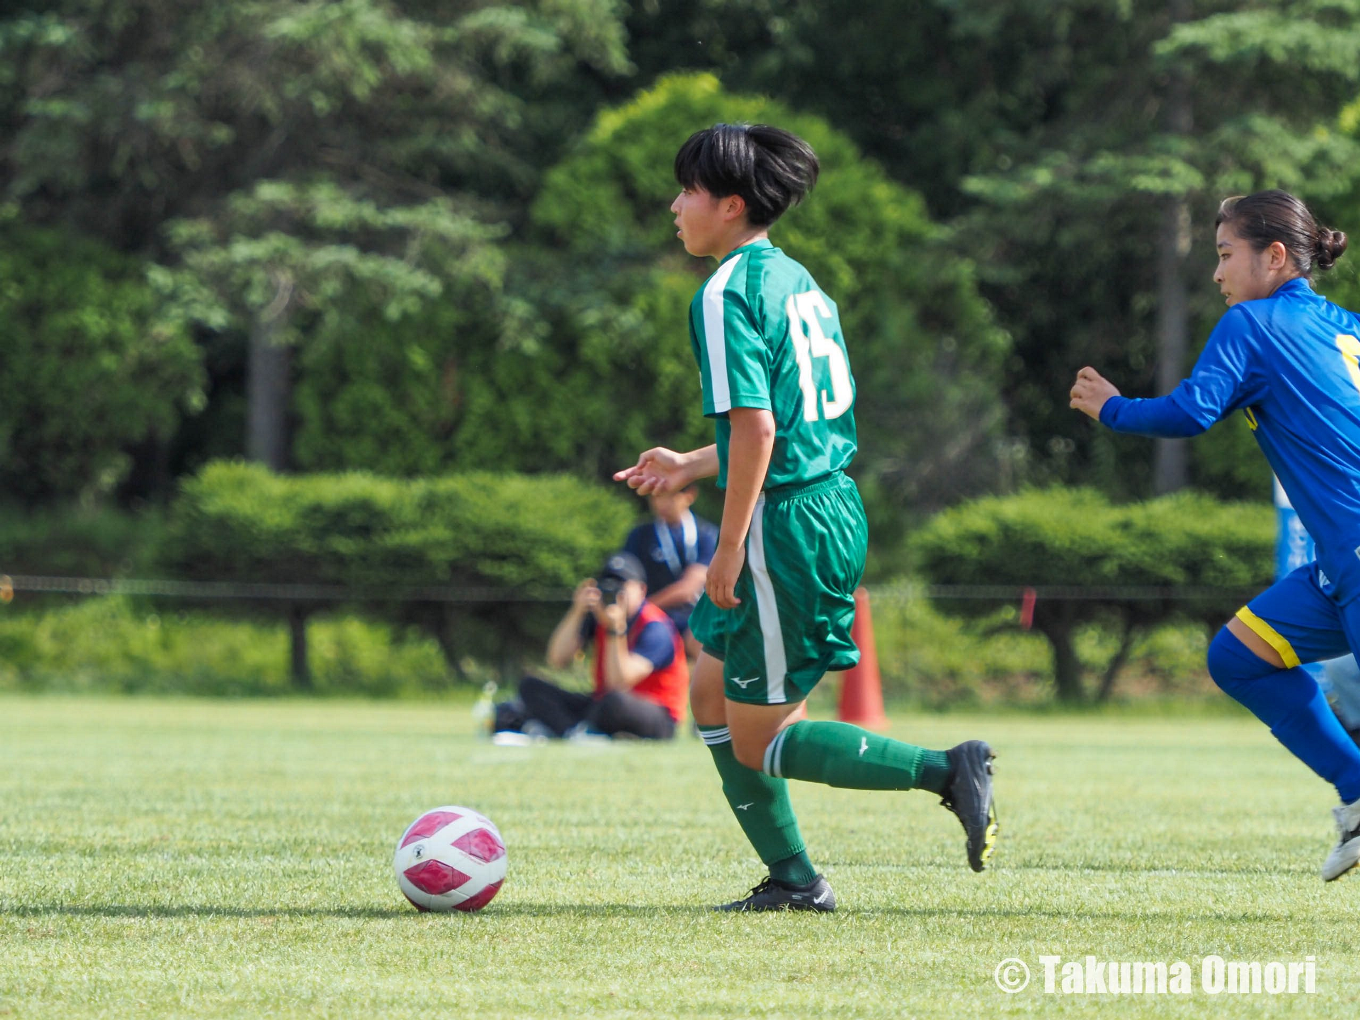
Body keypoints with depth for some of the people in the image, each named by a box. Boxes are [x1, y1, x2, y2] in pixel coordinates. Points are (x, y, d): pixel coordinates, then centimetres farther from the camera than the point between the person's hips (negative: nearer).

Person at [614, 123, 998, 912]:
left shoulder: (727, 293, -14)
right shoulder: (795, 279, 14)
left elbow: (755, 427, -23)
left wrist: (729, 550, -19)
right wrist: (691, 467, 27)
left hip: (786, 524, -10)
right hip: (833, 504, 10)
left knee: (758, 742, -1)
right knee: (711, 696, 18)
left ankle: (947, 771, -9)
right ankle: (793, 878, 19)